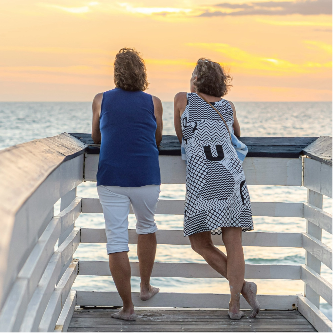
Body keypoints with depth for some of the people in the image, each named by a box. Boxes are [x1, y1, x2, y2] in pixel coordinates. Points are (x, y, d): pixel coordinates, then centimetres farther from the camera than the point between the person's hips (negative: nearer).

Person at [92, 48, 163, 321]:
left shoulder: (101, 100, 5)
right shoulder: (153, 103, 4)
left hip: (111, 179, -1)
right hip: (146, 178, 1)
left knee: (116, 241, 2)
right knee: (147, 228, 25)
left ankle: (128, 307, 4)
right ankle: (145, 287, 34)